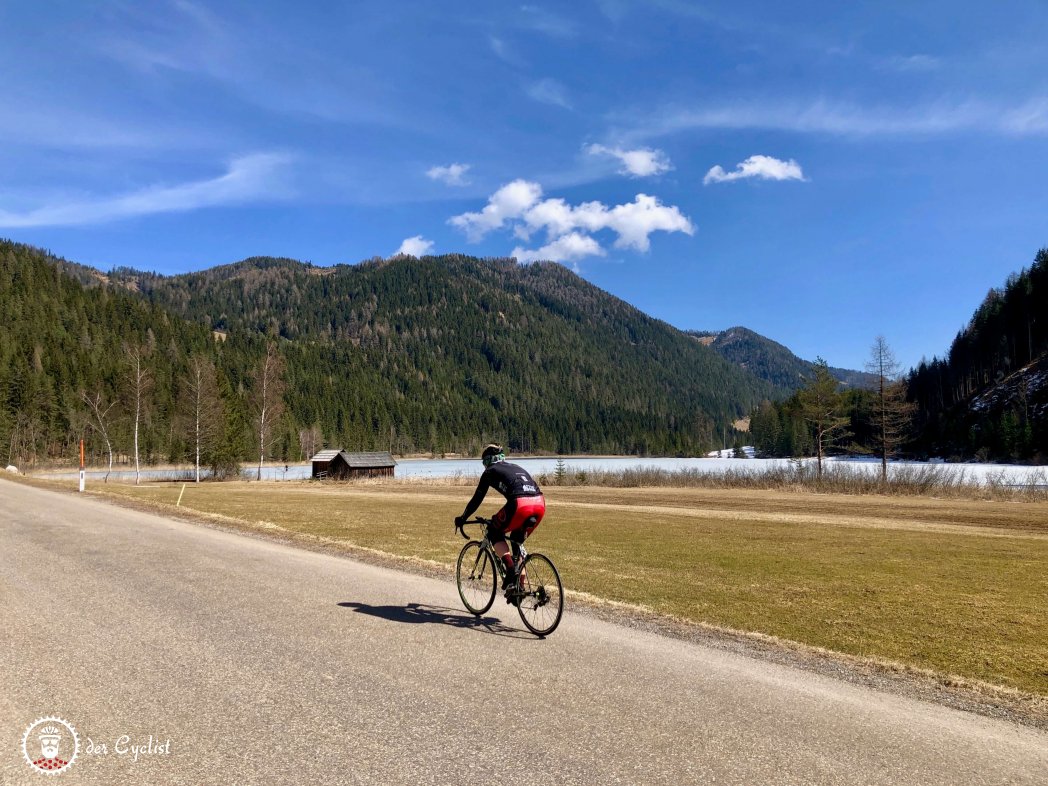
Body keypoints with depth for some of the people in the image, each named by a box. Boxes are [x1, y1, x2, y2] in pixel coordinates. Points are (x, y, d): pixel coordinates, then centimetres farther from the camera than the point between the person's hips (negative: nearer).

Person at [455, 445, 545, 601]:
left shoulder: (490, 471, 17)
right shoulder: (517, 468, 34)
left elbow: (477, 499, 18)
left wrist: (462, 518, 32)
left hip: (520, 505, -6)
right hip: (540, 504, 6)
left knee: (495, 533, 19)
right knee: (517, 542, 26)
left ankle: (510, 568, 0)